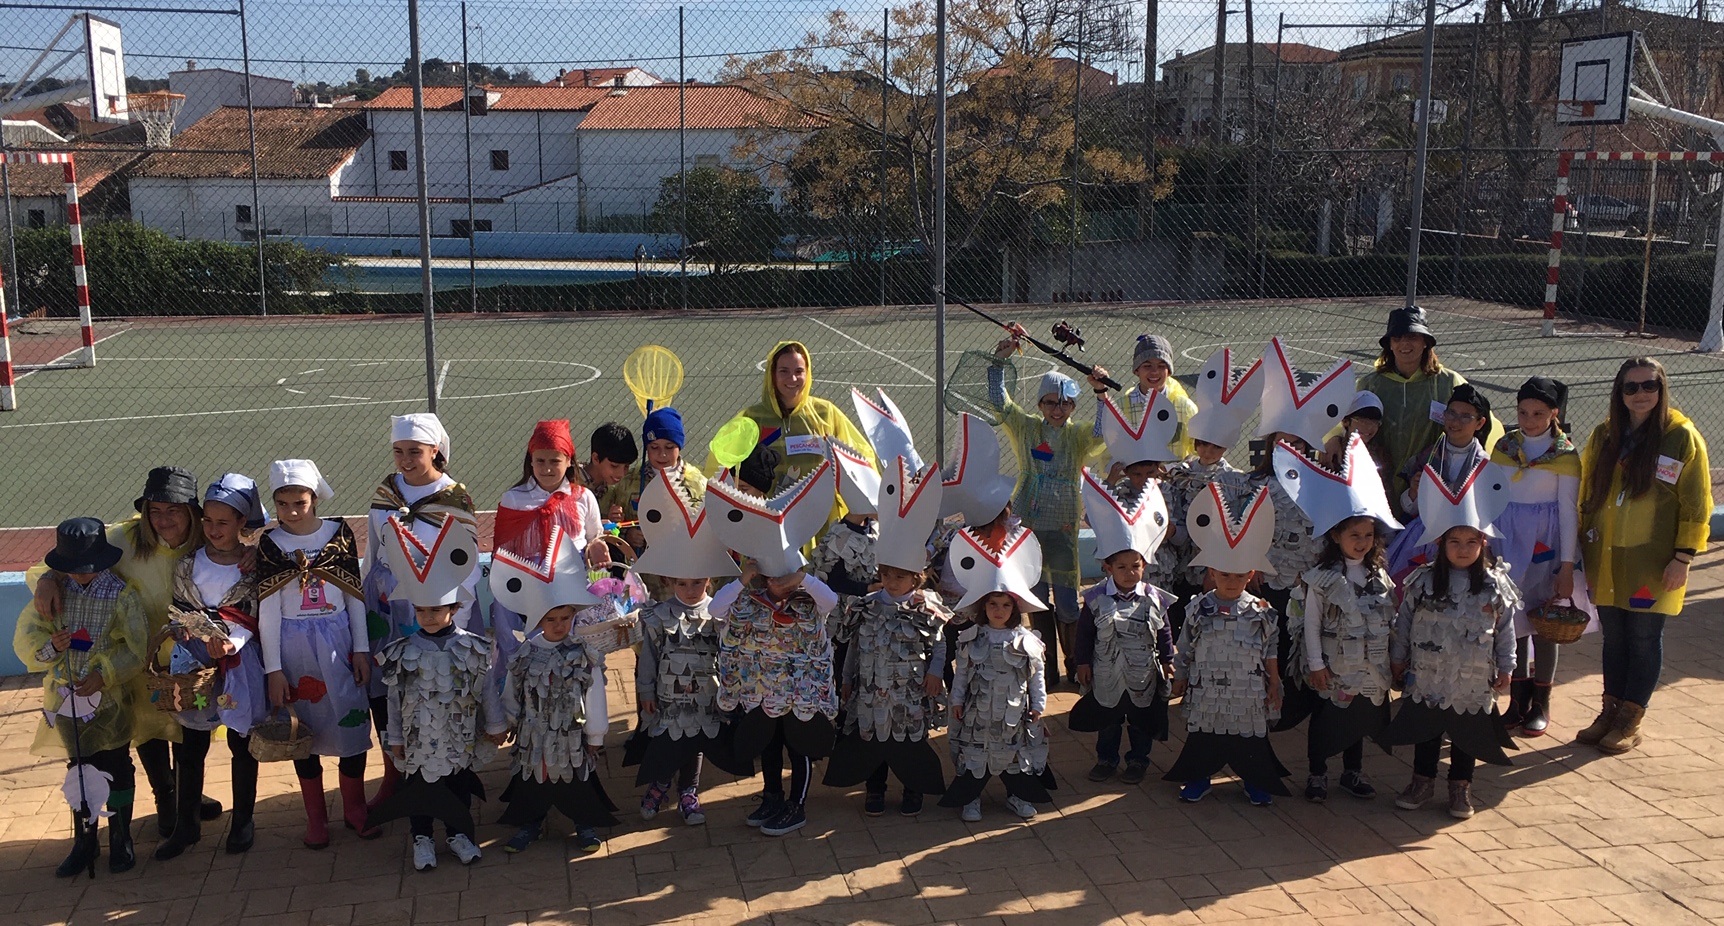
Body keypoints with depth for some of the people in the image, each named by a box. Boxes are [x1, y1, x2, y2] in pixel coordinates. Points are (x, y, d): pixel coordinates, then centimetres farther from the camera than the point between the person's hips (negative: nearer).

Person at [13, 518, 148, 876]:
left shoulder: (123, 595, -11)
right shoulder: (55, 590, -3)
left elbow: (136, 648, -10)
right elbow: (25, 634, -1)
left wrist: (105, 675, -21)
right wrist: (49, 645, -21)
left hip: (109, 699, -3)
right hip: (66, 699, 3)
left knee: (116, 770, 9)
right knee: (79, 769, 15)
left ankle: (120, 839, 23)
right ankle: (85, 840, 28)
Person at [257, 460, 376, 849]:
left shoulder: (339, 534, -2)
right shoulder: (270, 544, -3)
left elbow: (355, 596, 3)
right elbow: (267, 609, -4)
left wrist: (361, 649, 0)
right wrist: (273, 669, -6)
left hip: (338, 643, 1)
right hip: (294, 646, 0)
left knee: (352, 724, 3)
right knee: (305, 730, 8)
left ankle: (354, 809, 21)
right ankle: (315, 818, 22)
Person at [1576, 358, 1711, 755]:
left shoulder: (1682, 437, -7)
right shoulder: (1604, 435, 5)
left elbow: (1696, 506, -6)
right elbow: (1586, 493, 12)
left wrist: (1683, 557, -10)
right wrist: (1581, 547, 9)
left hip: (1652, 563, -4)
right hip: (1606, 559, 4)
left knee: (1644, 638, 5)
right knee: (1614, 635, 13)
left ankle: (1630, 721, 15)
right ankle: (1611, 711, 24)